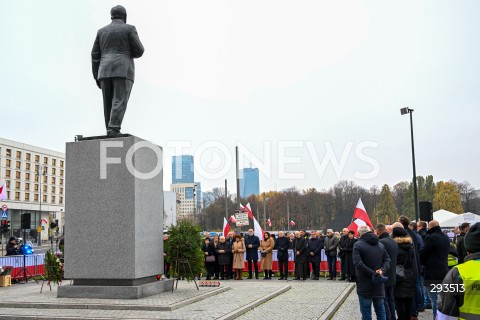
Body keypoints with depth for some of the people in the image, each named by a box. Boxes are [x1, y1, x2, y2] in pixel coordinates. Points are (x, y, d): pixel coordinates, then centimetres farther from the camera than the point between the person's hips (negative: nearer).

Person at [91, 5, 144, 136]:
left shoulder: (102, 31, 19)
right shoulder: (129, 29, 7)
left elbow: (95, 55, 12)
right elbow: (139, 51, 1)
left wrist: (97, 77, 14)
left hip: (106, 72, 4)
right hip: (123, 71, -4)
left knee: (108, 104, 7)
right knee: (120, 102, -14)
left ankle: (111, 132, 2)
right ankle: (114, 130, -30)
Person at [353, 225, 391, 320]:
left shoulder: (358, 245, -9)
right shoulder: (380, 244, 10)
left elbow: (358, 263, -21)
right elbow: (387, 260, 5)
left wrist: (372, 273, -20)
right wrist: (382, 270, -9)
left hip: (364, 285, -5)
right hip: (379, 286, 5)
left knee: (366, 311, 1)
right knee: (380, 309, 16)